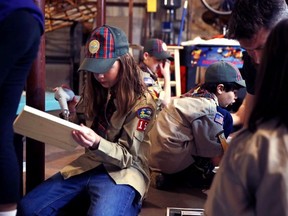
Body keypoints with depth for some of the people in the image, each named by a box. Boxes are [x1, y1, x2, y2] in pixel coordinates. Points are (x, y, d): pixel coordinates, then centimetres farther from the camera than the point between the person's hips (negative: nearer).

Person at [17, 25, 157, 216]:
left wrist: (97, 143, -32)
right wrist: (70, 109, -7)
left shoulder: (142, 102, -11)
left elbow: (127, 156, -13)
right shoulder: (96, 89, 7)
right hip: (90, 163, 6)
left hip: (122, 172, -5)